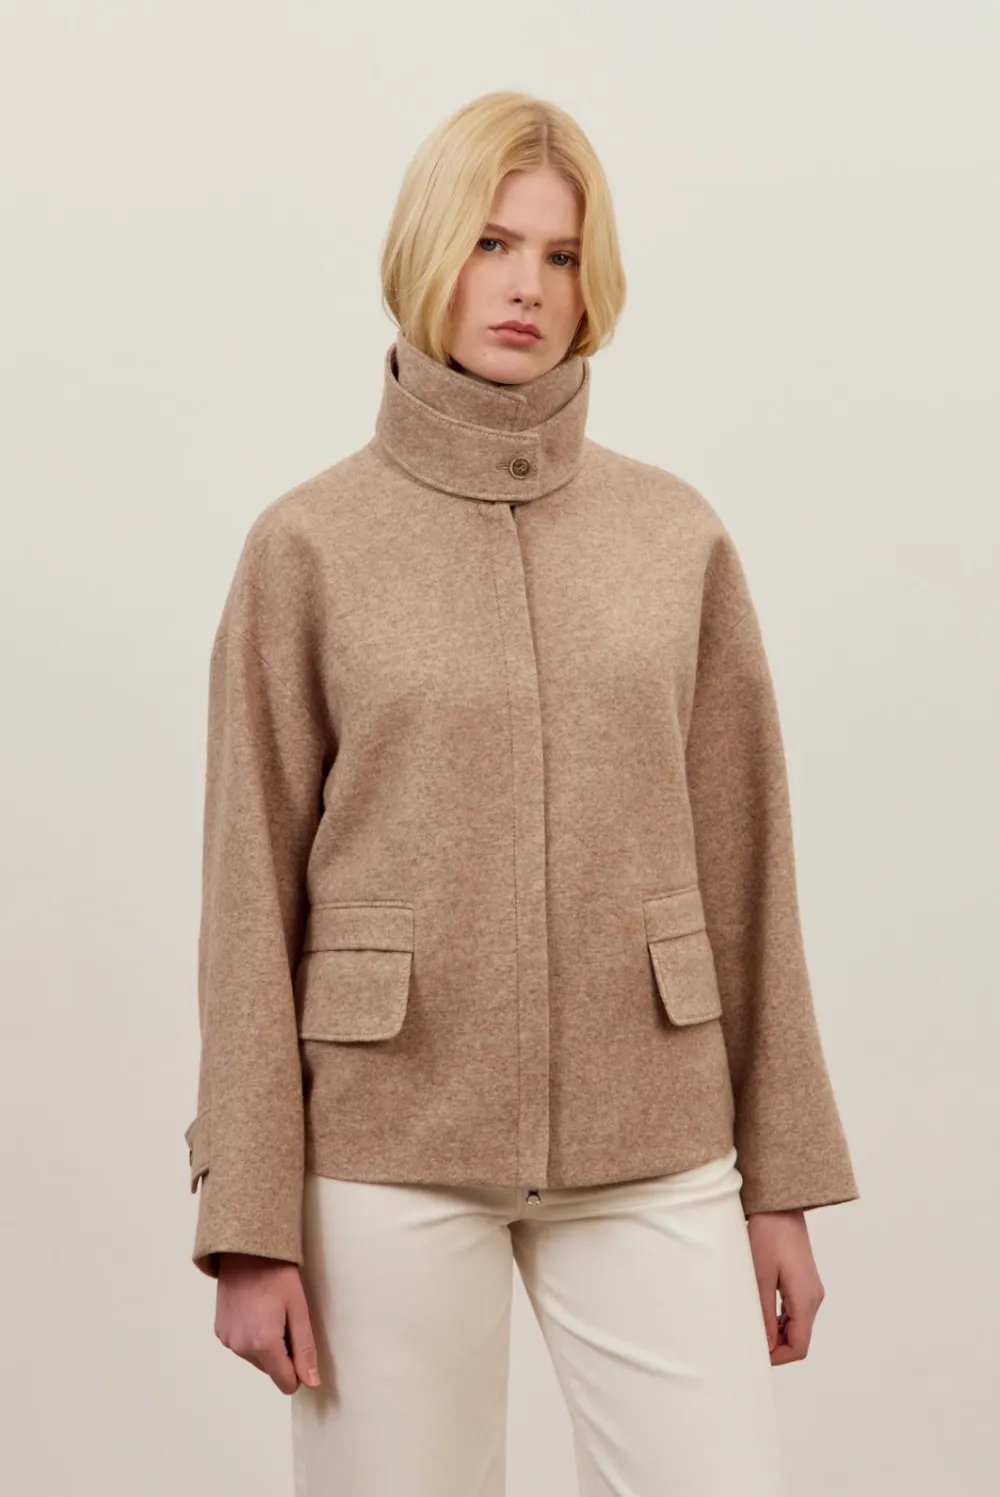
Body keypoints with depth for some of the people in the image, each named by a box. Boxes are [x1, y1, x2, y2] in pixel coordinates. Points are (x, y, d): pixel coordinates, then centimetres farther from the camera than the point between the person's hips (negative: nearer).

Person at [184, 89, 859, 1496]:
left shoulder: (678, 535, 5)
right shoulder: (308, 544, -2)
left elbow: (743, 864, 7)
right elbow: (252, 893, -2)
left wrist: (783, 1179, 7)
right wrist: (251, 1220, -5)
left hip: (648, 1149, 2)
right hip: (388, 1151, -2)